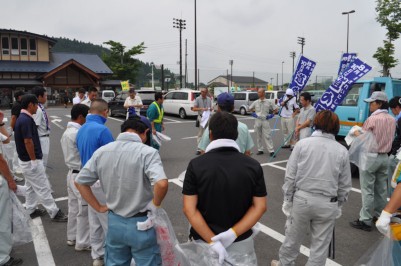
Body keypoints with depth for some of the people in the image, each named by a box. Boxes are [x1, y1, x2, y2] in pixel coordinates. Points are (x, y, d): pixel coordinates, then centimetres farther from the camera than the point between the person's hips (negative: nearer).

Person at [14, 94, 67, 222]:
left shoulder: (22, 118, 9)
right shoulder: (26, 120, -23)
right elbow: (28, 142, -26)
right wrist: (34, 159, -19)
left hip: (26, 160, 10)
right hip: (31, 161, -10)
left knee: (30, 187, 20)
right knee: (43, 188, -2)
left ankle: (30, 210, 31)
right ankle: (55, 213, 6)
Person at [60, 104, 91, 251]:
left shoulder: (66, 132, 10)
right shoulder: (79, 133, -22)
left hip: (72, 173, 10)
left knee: (73, 207, 19)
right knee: (84, 210, 3)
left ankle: (72, 237, 32)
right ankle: (83, 243, 14)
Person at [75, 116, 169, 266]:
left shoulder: (101, 151, -3)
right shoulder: (147, 152, -20)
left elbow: (80, 182, 4)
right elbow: (162, 184, -34)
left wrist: (99, 207, 8)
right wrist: (155, 205, -15)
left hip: (114, 222, 5)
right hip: (141, 224, -4)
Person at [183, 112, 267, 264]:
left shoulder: (196, 165, -14)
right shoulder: (253, 166, -9)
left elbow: (189, 209, -17)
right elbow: (260, 207, -11)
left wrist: (212, 241, -18)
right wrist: (233, 233, -15)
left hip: (203, 241, -1)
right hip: (241, 241, 1)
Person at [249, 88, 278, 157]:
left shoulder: (268, 102, -1)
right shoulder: (255, 102, 4)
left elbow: (275, 110, 10)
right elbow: (250, 109, 19)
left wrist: (271, 115, -3)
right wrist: (253, 113, 5)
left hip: (265, 120, -3)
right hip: (257, 120, 3)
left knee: (267, 136, -6)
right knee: (258, 136, 9)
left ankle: (271, 151, -5)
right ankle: (260, 150, 20)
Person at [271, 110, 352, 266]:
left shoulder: (302, 144, -7)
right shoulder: (342, 151, -2)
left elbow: (290, 176, -6)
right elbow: (345, 185, 4)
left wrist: (288, 199, 4)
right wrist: (339, 204, 18)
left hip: (302, 199, 0)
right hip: (328, 203, 0)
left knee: (293, 237, 19)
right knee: (320, 244, 15)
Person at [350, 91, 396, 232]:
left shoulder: (372, 119, -18)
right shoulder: (391, 120, 7)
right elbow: (388, 138, 16)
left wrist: (357, 133, 7)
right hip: (384, 157, 8)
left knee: (367, 191, -2)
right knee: (381, 189, 17)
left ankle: (365, 221, 3)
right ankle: (380, 215, 30)